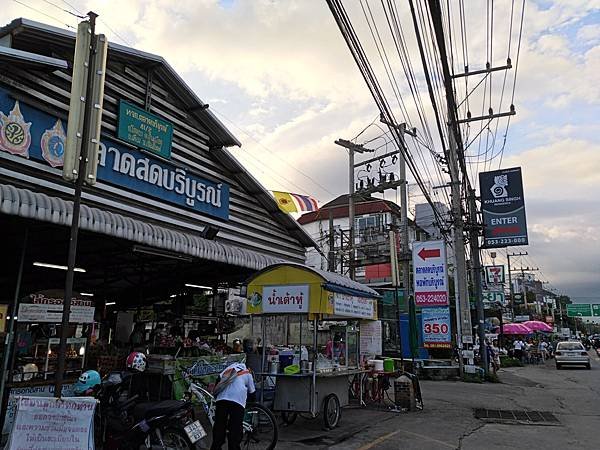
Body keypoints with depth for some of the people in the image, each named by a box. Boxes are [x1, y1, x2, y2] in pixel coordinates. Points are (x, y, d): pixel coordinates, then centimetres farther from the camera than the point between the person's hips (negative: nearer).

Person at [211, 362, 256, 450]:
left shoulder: (227, 370, 31)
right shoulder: (247, 373, 25)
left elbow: (216, 389, 20)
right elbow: (252, 393, 29)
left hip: (221, 399, 2)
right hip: (238, 401, -2)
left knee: (218, 430, 11)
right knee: (235, 433, 4)